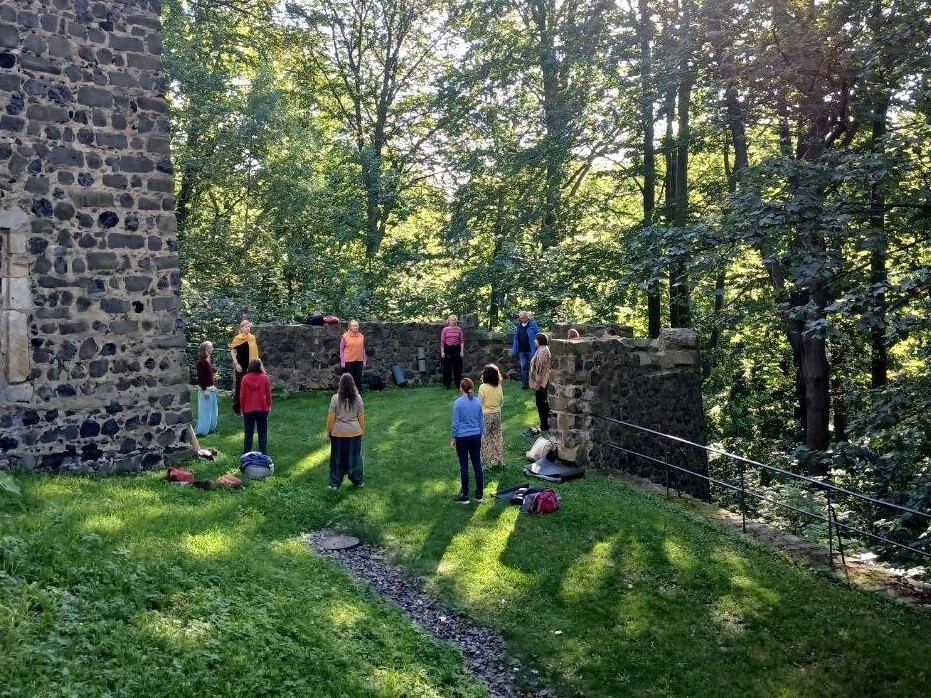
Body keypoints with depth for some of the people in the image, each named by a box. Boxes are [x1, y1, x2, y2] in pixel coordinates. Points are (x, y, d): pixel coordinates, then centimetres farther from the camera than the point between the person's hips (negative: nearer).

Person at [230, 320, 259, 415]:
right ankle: (236, 407, 8)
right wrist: (236, 363, -13)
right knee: (240, 386, -1)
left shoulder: (252, 338, 6)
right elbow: (232, 352, -6)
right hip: (241, 366, -5)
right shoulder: (237, 338, -7)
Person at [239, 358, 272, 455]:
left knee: (248, 433, 10)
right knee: (263, 433, 8)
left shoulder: (245, 378, -6)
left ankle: (246, 453, 12)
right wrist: (269, 407, 12)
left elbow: (242, 395, -1)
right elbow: (268, 394, -2)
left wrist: (242, 408, 10)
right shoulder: (265, 378, -7)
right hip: (262, 409, 0)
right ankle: (263, 453, 8)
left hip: (248, 410, 0)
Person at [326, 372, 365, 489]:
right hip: (354, 432, 2)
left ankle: (335, 484, 14)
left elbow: (331, 417, -9)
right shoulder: (357, 398, -8)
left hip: (338, 433, -2)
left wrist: (329, 430, 5)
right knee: (354, 456, 14)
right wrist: (362, 430, 12)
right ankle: (358, 481, 24)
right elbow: (361, 416, -1)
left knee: (338, 457, 9)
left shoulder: (335, 398, -14)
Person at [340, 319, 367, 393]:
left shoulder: (361, 336, 6)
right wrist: (342, 361, -7)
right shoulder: (345, 336, -6)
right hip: (349, 361, -3)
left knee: (358, 378, 9)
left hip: (359, 361, 3)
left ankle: (359, 394, 18)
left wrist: (364, 360, 11)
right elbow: (341, 349, -4)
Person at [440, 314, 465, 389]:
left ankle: (459, 383, 18)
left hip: (456, 349, 1)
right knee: (447, 367, 2)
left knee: (458, 367, 7)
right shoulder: (445, 329, 0)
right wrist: (442, 352, -3)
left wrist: (462, 351, 1)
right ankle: (447, 384, 12)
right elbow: (442, 341, 1)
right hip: (447, 349, -1)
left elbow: (462, 341, 6)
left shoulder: (459, 329, 4)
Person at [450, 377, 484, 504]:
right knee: (477, 465, 10)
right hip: (476, 437, 4)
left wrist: (453, 438, 1)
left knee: (464, 467, 4)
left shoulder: (458, 402, -13)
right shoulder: (478, 401, 0)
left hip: (462, 438, -4)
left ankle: (465, 496, 10)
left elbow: (455, 423, -9)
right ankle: (479, 495, 17)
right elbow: (481, 421, 7)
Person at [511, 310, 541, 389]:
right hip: (521, 351, 4)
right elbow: (516, 339, 15)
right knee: (523, 367, 3)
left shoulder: (533, 325, -6)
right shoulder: (518, 326, 9)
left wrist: (537, 349, -11)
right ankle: (525, 383, 7)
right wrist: (514, 350, 11)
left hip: (531, 350, -4)